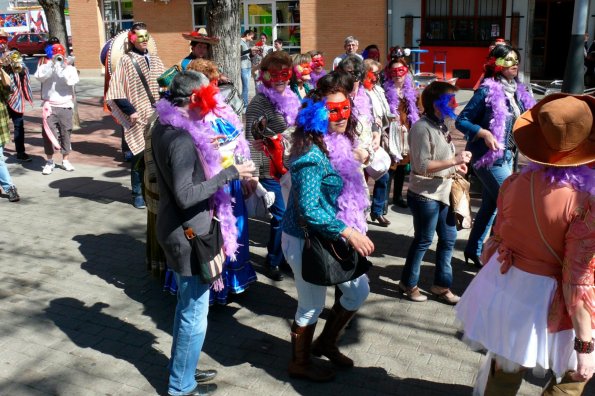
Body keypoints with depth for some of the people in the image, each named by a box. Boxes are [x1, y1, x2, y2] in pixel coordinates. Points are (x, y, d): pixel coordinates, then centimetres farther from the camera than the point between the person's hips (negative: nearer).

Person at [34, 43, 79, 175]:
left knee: (66, 133, 7)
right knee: (48, 133, -3)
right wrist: (52, 63, -19)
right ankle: (49, 161, 8)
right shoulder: (46, 67, 4)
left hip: (65, 106, 1)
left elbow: (72, 81, -13)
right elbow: (39, 76, -17)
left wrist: (62, 67, -16)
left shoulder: (70, 68, 6)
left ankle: (65, 160, 20)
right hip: (49, 106, -1)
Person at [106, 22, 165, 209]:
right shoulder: (126, 60, -3)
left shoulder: (155, 59, 12)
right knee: (140, 155, -1)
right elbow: (116, 90, -7)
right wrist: (130, 111, -13)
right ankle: (138, 194, 12)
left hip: (157, 116, 4)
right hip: (138, 118, -4)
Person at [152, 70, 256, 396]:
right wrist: (229, 173, -25)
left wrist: (202, 149, 11)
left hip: (175, 230, 10)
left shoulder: (164, 127, 5)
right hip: (189, 235, -10)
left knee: (186, 306, 24)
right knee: (194, 317, 6)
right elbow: (185, 196, -28)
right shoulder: (183, 140, -26)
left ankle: (181, 369, 41)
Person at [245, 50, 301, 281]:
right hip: (272, 173, -6)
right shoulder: (259, 104, -10)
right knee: (281, 216, -2)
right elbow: (252, 141, -13)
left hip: (293, 170, 6)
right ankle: (273, 261, 19)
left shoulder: (292, 99, 10)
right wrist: (253, 174, -16)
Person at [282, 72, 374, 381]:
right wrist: (349, 232, -26)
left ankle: (326, 343, 41)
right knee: (312, 306, 8)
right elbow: (309, 210, -29)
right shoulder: (312, 155, -25)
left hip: (333, 237, 9)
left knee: (359, 291, 19)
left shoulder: (340, 144, 3)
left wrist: (353, 230, 10)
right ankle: (300, 364, 34)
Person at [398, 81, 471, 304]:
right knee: (423, 241, 5)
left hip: (442, 193, 9)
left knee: (448, 238, 14)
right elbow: (422, 166, -24)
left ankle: (441, 285, 29)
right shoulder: (422, 128, -19)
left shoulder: (440, 126, 10)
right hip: (425, 195, -9)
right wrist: (454, 160, -24)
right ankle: (408, 283, 25)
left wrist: (456, 166, 4)